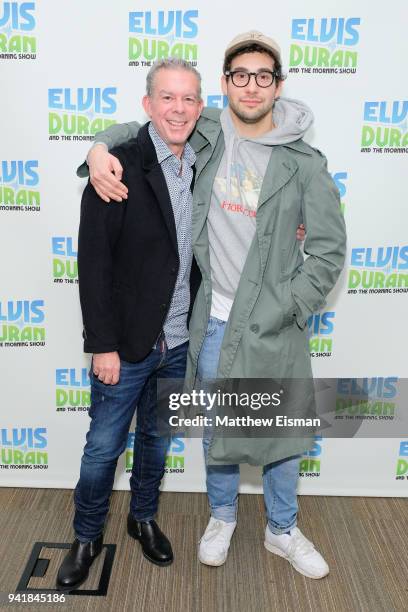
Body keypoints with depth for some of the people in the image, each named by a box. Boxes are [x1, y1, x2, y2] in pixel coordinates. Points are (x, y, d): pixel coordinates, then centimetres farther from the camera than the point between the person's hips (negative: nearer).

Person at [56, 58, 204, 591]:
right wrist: (103, 344, -14)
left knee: (156, 441, 21)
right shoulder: (119, 166, -13)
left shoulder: (203, 169, 3)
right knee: (103, 448, 11)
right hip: (126, 345, -4)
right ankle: (87, 537, 36)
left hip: (178, 344, 4)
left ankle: (144, 518, 45)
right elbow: (93, 261, -13)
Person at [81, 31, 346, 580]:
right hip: (214, 319, 1)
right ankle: (222, 516, 43)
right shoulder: (205, 133, 0)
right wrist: (101, 147, -8)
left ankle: (282, 531, 39)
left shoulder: (305, 163, -6)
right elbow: (138, 129, 14)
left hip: (274, 325, -1)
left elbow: (329, 250, -6)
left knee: (282, 433, 13)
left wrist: (280, 312, -12)